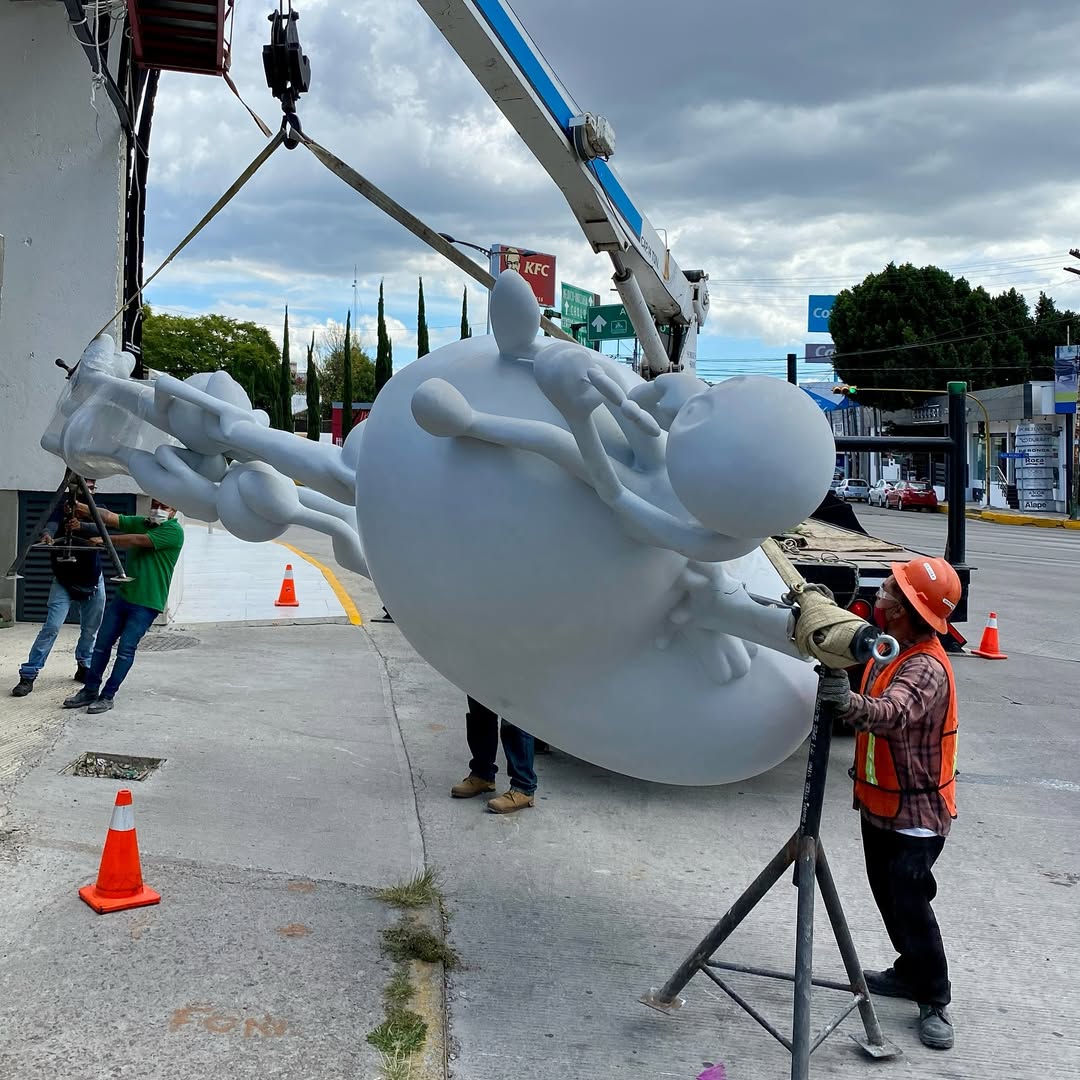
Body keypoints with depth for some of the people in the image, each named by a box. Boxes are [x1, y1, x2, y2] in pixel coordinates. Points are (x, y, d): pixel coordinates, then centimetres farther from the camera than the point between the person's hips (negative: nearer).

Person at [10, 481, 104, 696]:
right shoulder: (62, 508, -3)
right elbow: (51, 526, -22)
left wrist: (82, 525, -37)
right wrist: (46, 535, -46)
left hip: (93, 581, 2)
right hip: (64, 581, -2)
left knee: (90, 629, 7)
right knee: (51, 627, -12)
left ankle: (85, 667, 28)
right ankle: (28, 676, -8)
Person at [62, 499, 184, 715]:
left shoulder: (173, 531, -10)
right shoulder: (140, 523, 11)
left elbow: (138, 541, -18)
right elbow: (110, 517, -1)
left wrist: (106, 540, -11)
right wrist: (80, 507, -16)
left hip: (147, 603, -6)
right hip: (124, 595, 7)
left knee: (126, 648, -8)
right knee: (102, 643, 7)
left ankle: (107, 696, 0)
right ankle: (90, 691, 17)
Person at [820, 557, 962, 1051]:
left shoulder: (927, 668, -27)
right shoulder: (892, 649, 2)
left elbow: (893, 714, -47)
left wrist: (851, 702, -64)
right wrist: (862, 763, 17)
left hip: (914, 812, -9)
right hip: (880, 802, 9)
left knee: (910, 904, -4)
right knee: (888, 895, 17)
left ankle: (935, 1000, 13)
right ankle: (909, 971, 34)